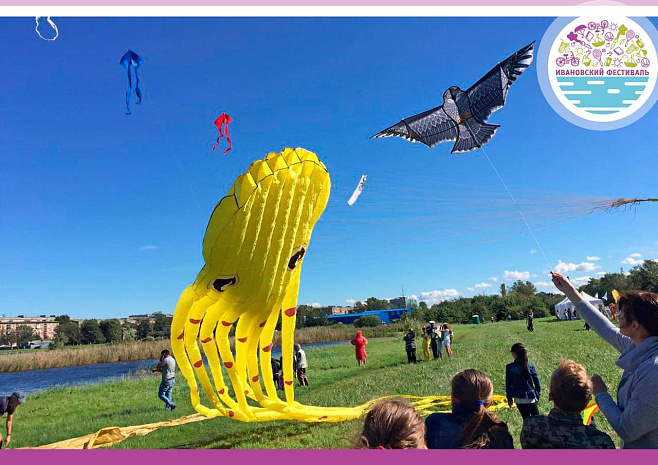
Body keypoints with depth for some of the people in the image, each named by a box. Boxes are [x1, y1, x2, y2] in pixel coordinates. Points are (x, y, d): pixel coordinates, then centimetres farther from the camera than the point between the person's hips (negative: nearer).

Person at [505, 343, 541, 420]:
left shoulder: (510, 367, -9)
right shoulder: (531, 366, -7)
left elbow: (508, 384, -3)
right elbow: (537, 383, -2)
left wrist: (509, 398, 7)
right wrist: (537, 395, 11)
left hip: (519, 399, 0)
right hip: (531, 398, 0)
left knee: (526, 419, 13)